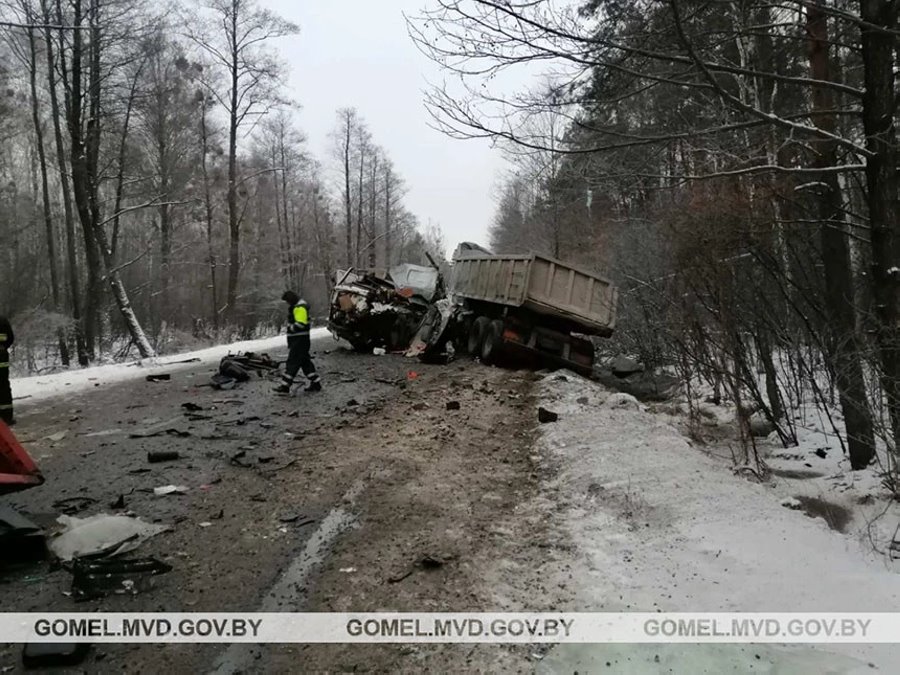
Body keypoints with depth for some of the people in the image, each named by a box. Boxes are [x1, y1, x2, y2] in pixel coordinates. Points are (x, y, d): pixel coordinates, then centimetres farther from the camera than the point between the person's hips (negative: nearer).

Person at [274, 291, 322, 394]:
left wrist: (291, 328, -16)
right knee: (305, 361, 13)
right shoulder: (295, 307, 18)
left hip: (300, 340, -11)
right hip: (296, 339, 11)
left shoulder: (300, 307, -16)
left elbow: (301, 324, -26)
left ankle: (285, 385, -7)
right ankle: (315, 383, 18)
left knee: (292, 362, -9)